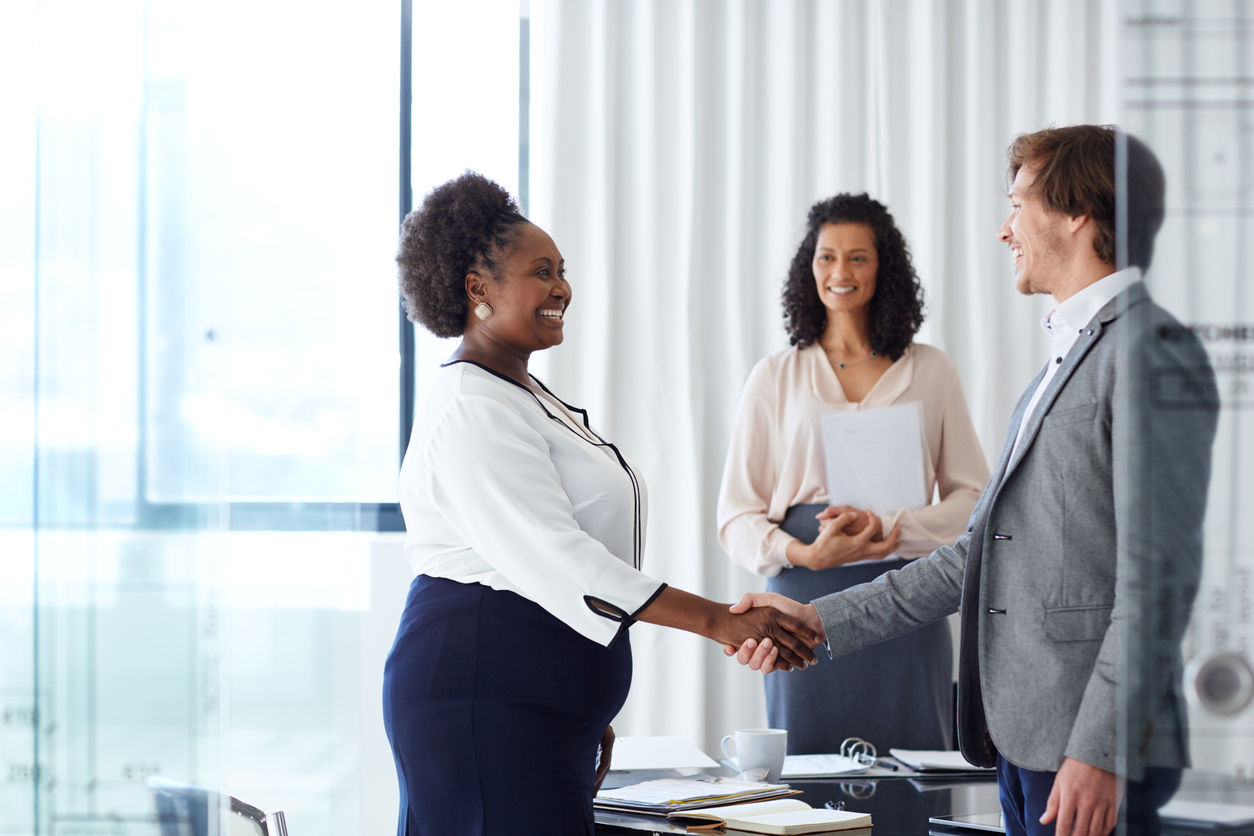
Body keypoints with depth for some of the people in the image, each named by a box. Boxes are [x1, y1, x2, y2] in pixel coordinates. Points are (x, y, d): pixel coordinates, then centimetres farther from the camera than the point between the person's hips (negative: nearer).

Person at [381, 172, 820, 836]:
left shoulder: (528, 398, 20)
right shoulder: (472, 408, -14)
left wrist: (591, 716, 26)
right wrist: (715, 621, -25)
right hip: (484, 703, -10)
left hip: (544, 713, 10)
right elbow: (553, 557, -23)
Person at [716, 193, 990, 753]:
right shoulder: (775, 378, 10)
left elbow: (975, 500, 6)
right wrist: (804, 554, -14)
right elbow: (737, 516, 6)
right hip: (808, 606, 0)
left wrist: (888, 528, -11)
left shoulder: (929, 372, 10)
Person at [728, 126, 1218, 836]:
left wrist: (1102, 751, -21)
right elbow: (980, 555, 21)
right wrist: (820, 618, 16)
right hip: (1023, 744, 9)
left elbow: (1159, 572, -17)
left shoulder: (1151, 349, -10)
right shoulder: (1068, 357, 21)